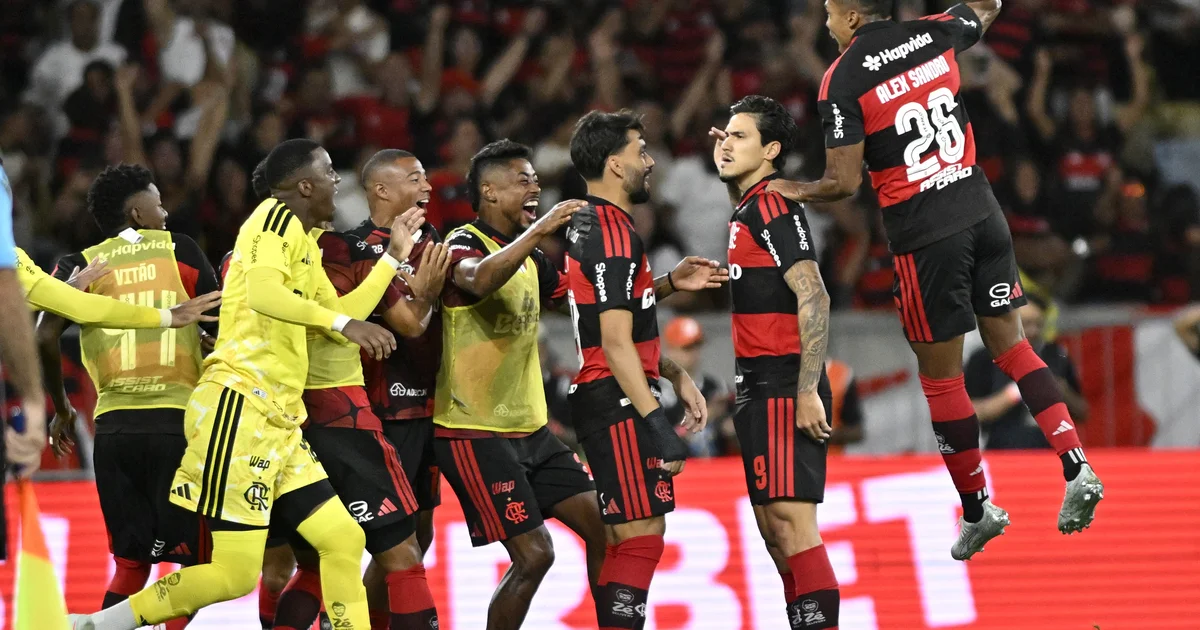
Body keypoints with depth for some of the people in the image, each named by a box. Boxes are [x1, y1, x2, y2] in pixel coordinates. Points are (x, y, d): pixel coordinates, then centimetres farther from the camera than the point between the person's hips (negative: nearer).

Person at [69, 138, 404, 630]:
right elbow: (262, 293, -24)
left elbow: (340, 315, 29)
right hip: (239, 408, -10)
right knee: (235, 573, -14)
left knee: (343, 541, 6)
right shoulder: (278, 218, -7)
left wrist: (394, 257, 28)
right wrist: (342, 322, -30)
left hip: (278, 422, 10)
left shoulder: (305, 244, 21)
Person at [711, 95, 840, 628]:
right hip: (758, 387, 10)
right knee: (774, 528, 10)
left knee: (790, 522, -16)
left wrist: (807, 392, -25)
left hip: (784, 389, -10)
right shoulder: (745, 209, 17)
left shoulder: (773, 208, -12)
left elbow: (814, 299, -20)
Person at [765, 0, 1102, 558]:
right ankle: (1076, 469, -1)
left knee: (940, 376, 6)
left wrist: (796, 191, 3)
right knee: (1010, 344, 13)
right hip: (982, 211, 5)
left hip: (924, 235, -5)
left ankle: (977, 510, 14)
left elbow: (845, 183, -12)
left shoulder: (841, 80, -9)